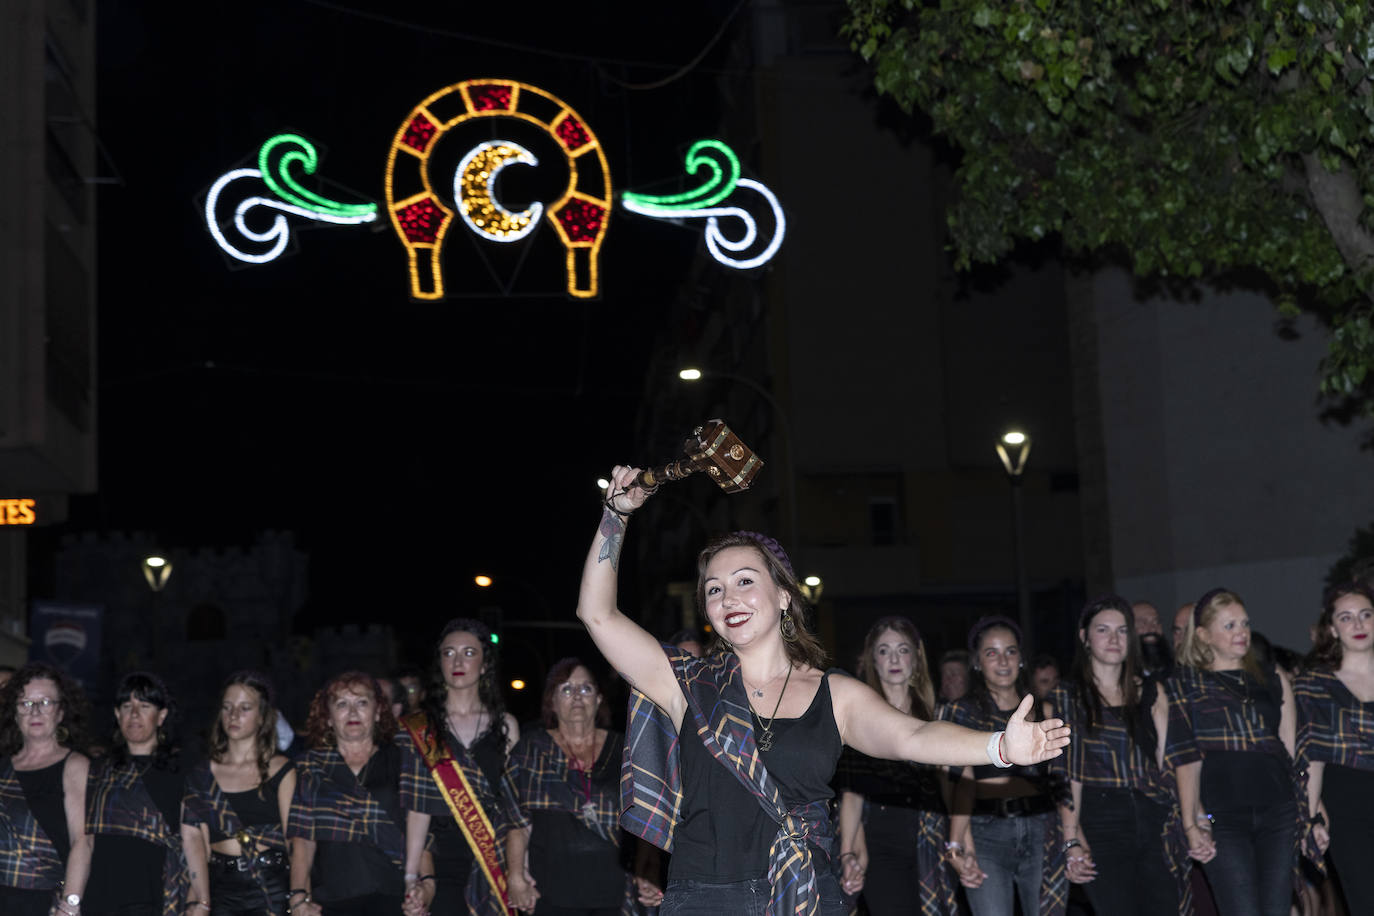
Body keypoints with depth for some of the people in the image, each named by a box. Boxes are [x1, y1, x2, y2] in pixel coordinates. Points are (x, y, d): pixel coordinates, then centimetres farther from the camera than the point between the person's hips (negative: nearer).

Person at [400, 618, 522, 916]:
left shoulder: (505, 725, 9)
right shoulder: (420, 729, 5)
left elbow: (518, 808, 5)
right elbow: (417, 807, -2)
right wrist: (412, 876, -9)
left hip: (496, 864, 1)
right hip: (442, 861, -1)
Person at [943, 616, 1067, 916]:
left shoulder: (1040, 710, 14)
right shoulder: (962, 712, 5)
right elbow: (962, 782, -6)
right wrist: (959, 845, -19)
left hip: (1040, 831, 3)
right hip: (986, 832, -3)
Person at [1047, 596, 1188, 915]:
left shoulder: (1151, 693, 14)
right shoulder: (1067, 699, 6)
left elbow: (1167, 762, 11)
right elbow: (1066, 774, -1)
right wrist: (1072, 841, -10)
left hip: (1154, 822, 3)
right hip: (1101, 826, -2)